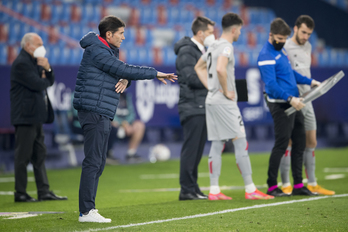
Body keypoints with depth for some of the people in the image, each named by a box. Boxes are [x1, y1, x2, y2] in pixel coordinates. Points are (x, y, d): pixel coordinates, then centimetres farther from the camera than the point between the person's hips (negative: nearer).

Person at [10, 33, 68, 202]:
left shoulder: (34, 61, 18)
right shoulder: (21, 64, -14)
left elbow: (50, 81, 16)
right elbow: (37, 84, -23)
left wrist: (47, 69, -3)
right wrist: (45, 80, -1)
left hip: (35, 117, 10)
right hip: (25, 117, -10)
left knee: (39, 155, 9)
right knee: (23, 155, -4)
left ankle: (44, 191, 11)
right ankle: (20, 193, 1)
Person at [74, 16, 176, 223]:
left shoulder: (108, 51, 20)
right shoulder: (97, 51, -13)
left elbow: (121, 72, 19)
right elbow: (124, 69, -18)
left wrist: (125, 80, -6)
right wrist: (156, 74, -13)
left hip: (102, 115, 11)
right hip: (94, 111, -11)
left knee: (99, 162, 11)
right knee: (93, 161, -12)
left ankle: (88, 208, 15)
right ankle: (86, 212, -12)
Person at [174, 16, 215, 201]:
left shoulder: (201, 51, 21)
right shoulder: (186, 51, -10)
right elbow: (191, 78, -19)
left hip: (202, 107, 10)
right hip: (192, 107, -10)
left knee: (197, 150, 10)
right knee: (190, 149, -8)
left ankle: (193, 188, 13)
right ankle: (187, 189, -7)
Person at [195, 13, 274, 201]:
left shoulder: (213, 46, 15)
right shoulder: (226, 47, -13)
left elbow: (199, 67, 28)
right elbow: (220, 69, -31)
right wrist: (226, 91, -18)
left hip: (211, 100, 9)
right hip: (224, 103, -9)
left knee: (217, 145, 9)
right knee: (240, 143, -5)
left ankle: (214, 190, 7)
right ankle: (250, 189, -4)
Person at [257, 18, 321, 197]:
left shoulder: (281, 50, 15)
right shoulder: (266, 56, -16)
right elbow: (271, 84, -24)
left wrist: (309, 81, 24)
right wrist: (290, 98, -31)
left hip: (293, 104, 10)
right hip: (280, 105, -10)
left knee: (300, 142, 10)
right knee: (281, 145, -7)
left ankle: (298, 185, 16)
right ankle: (272, 187, 0)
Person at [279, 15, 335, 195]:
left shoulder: (307, 47, 15)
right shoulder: (284, 48, -9)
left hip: (306, 100, 8)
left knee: (311, 143, 10)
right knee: (288, 142, -6)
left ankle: (312, 184, 16)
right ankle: (285, 184, -2)